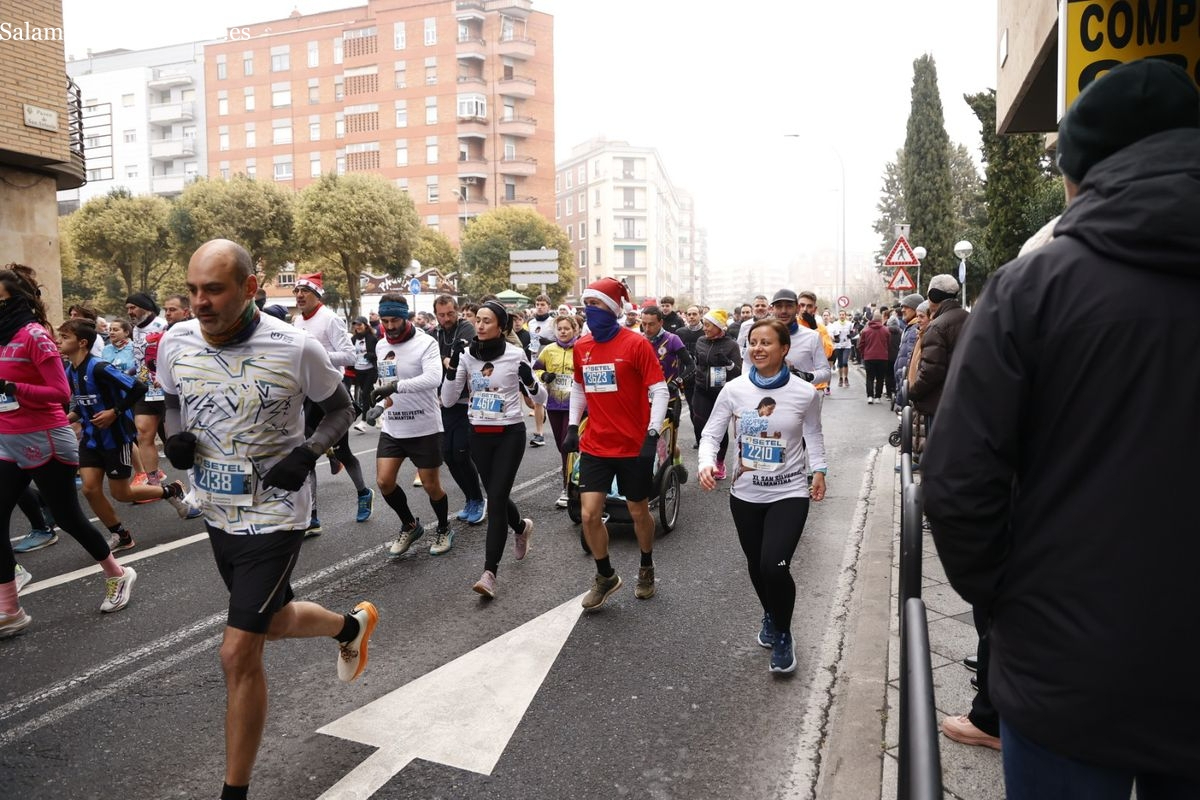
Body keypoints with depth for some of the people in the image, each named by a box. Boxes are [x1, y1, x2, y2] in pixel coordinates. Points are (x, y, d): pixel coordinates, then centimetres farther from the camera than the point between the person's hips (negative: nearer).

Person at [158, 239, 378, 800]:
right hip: (217, 512, 6)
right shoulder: (176, 342, -4)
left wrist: (307, 453, -20)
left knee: (238, 654, -6)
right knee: (274, 621, 23)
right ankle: (352, 625, 55)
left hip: (274, 517, -6)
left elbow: (340, 408, -3)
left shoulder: (296, 348, -18)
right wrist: (175, 437, -6)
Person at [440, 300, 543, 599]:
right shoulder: (467, 354, 0)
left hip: (510, 433, -4)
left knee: (496, 499, -10)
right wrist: (452, 365, -16)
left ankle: (490, 572, -6)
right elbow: (448, 400, -4)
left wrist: (529, 381, -24)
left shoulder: (515, 354, -9)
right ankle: (521, 527, 48)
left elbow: (541, 399, -3)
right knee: (496, 496, 16)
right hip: (479, 434, 4)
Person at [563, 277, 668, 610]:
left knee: (638, 512, 12)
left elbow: (659, 390, -13)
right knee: (589, 514, -2)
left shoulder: (636, 343, -12)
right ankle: (605, 576, 20)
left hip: (634, 445, -4)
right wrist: (572, 426, 12)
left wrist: (652, 434, -22)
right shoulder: (581, 346, 4)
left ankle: (646, 569, 38)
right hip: (595, 445, 4)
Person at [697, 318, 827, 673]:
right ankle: (770, 616, 50)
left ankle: (782, 635, 11)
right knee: (756, 565, 17)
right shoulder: (734, 389, -8)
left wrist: (819, 470, 3)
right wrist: (706, 463, -21)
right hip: (745, 494, 3)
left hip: (789, 493, -2)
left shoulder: (805, 393, -8)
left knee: (774, 565, -17)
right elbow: (711, 434, -4)